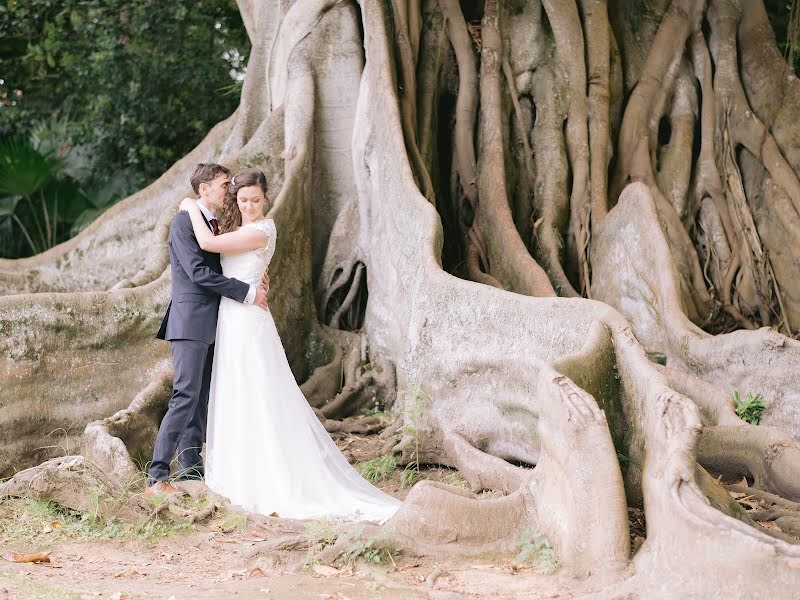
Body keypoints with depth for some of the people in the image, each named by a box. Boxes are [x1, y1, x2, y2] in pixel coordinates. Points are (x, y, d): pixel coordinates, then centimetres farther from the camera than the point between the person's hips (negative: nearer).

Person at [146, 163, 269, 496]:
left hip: (211, 327, 9)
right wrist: (247, 292, -16)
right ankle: (157, 477, -17)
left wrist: (255, 281, 2)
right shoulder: (184, 222, -8)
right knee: (186, 397, -15)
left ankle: (191, 473, 10)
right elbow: (199, 272, -17)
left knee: (202, 401, 8)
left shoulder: (217, 225, 19)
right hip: (191, 323, -9)